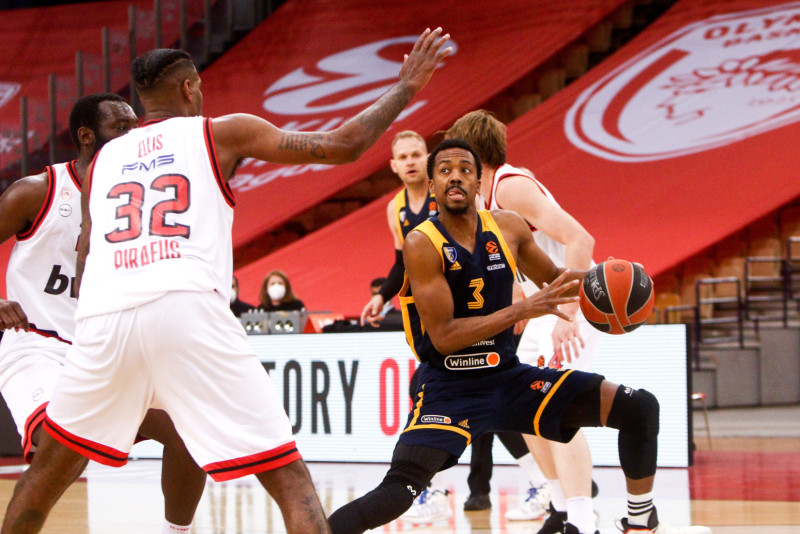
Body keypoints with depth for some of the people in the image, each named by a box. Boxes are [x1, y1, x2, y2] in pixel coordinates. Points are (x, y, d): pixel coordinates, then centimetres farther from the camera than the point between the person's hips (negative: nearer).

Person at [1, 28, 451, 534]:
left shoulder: (103, 159, 28)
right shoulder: (220, 132, 18)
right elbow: (342, 145, 14)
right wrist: (406, 87, 26)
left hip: (104, 318, 4)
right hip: (188, 308, -4)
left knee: (53, 467, 24)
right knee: (288, 475, 0)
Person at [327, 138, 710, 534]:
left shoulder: (508, 227, 0)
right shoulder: (422, 245, -16)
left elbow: (554, 278, 19)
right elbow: (443, 336, -21)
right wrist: (525, 309, -26)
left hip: (508, 376, 6)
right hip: (449, 388, -5)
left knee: (640, 409, 0)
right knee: (396, 493, -27)